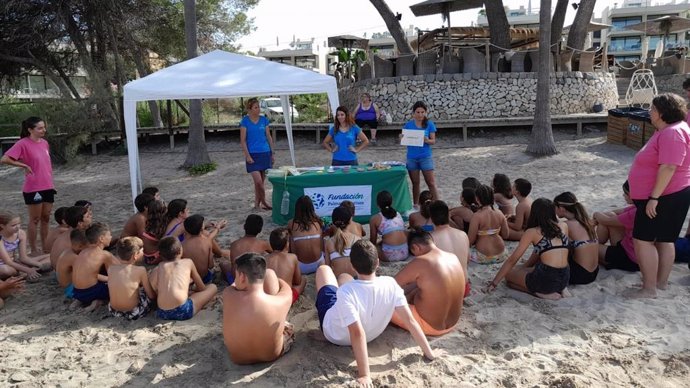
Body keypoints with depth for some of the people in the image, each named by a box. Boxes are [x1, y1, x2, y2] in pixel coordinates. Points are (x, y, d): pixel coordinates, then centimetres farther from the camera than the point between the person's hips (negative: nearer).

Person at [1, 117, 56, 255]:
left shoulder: (44, 143, 8)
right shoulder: (23, 144, -12)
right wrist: (24, 165, -14)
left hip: (48, 187, 6)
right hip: (33, 189, -6)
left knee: (46, 218, 13)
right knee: (35, 220, 4)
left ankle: (45, 248, 24)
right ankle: (33, 250, 15)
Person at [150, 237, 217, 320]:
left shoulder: (157, 269, 11)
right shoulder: (188, 262, 8)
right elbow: (201, 288, 15)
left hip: (162, 313, 4)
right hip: (182, 311, -4)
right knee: (212, 287, 16)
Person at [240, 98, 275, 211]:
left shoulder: (264, 120, 6)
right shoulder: (245, 121, -3)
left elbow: (269, 137, 12)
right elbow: (242, 140, -4)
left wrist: (272, 153, 9)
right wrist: (247, 155, -11)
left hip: (265, 153, 4)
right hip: (253, 154, -4)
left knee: (262, 181, 7)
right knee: (258, 181, -11)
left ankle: (257, 203, 19)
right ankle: (263, 202, 7)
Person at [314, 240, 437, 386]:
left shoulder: (345, 292, -41)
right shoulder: (390, 284, -29)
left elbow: (357, 334, -42)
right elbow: (410, 321, -25)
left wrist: (364, 375, -35)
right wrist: (429, 352, -13)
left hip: (335, 335, -3)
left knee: (323, 269, 14)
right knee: (344, 277, 25)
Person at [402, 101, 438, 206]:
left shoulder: (429, 124, -2)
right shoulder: (408, 124, 2)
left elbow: (433, 141, -3)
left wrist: (427, 140, -24)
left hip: (426, 157, -2)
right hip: (412, 157, 2)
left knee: (431, 182, -1)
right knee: (415, 183, 11)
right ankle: (415, 205, 22)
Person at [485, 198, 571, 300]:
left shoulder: (532, 232, -2)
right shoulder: (564, 226, 11)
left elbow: (512, 260, 0)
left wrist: (494, 282, 6)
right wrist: (525, 266, 28)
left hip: (547, 279, -6)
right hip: (565, 279, 6)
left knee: (508, 274, 19)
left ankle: (541, 292, 0)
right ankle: (559, 289, 12)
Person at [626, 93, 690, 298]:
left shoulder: (672, 133, -20)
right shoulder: (666, 131, 14)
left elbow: (668, 168, -27)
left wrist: (654, 198, -27)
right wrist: (654, 197, 23)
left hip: (665, 197, -11)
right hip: (667, 196, 11)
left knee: (642, 240, -9)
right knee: (664, 240, 15)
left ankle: (649, 289, -4)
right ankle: (661, 282, 25)